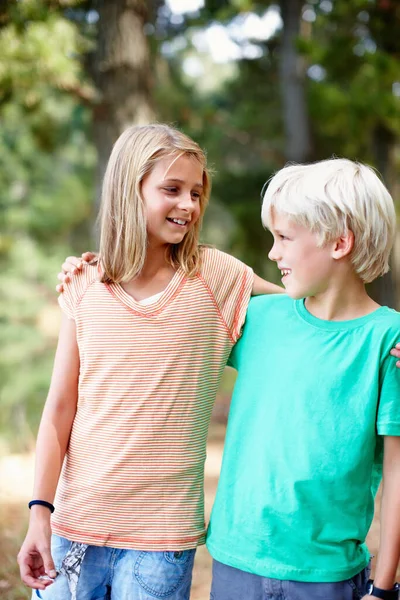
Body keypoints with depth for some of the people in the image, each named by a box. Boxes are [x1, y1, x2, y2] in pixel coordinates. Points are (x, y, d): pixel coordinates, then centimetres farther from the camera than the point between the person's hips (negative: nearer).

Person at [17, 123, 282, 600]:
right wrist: (40, 509, -4)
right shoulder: (84, 288, 0)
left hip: (162, 534, -1)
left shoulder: (215, 276, -3)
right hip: (76, 522, 2)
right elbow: (60, 409, 1)